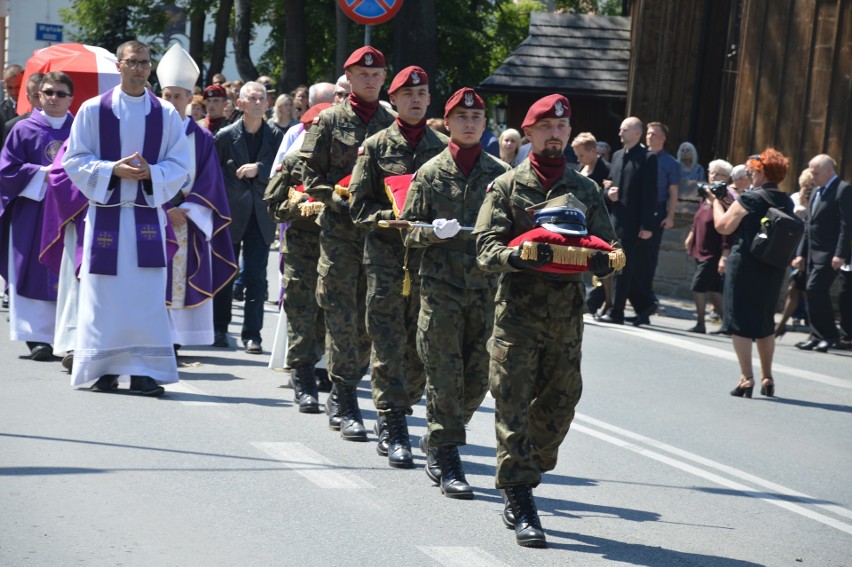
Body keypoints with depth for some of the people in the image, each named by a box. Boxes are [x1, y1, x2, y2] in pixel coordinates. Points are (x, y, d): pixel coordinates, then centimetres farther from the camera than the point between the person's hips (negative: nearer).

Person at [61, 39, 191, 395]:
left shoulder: (166, 114, 6)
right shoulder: (93, 110, 2)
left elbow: (180, 166, 6)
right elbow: (75, 161, 1)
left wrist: (151, 173, -13)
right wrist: (114, 170, -14)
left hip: (148, 214, 1)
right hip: (105, 212, -1)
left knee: (147, 295, -3)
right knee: (104, 295, 0)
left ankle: (143, 370, 0)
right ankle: (104, 369, 8)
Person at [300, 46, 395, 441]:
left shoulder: (391, 123, 11)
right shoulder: (330, 120, 4)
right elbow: (309, 173, 2)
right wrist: (338, 199, -12)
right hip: (339, 229, -3)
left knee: (369, 319, 6)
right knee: (341, 315, -6)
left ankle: (341, 397, 18)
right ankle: (345, 403, -4)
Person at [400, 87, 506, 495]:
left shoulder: (501, 174, 8)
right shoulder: (431, 173, 4)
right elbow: (408, 230, 4)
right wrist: (434, 231, -16)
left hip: (486, 285, 2)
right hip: (440, 282, -2)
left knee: (478, 376, 5)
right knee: (445, 373, -4)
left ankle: (437, 438, 27)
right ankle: (447, 460, 1)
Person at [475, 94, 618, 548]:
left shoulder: (585, 190, 14)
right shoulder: (506, 187, 5)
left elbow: (605, 245, 14)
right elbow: (486, 247, -4)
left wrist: (603, 260, -11)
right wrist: (517, 256, -25)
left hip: (567, 314, 3)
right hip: (518, 310, -3)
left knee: (557, 407, 7)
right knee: (514, 407, -7)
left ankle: (519, 486, 24)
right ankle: (522, 508, -6)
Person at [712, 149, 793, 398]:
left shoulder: (750, 199, -14)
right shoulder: (787, 202, 7)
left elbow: (723, 226, -13)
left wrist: (716, 201, 3)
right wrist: (732, 202, 14)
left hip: (746, 264, -7)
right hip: (774, 269, 7)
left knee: (739, 322, -1)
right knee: (765, 322, 18)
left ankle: (746, 378, -7)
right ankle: (767, 378, 22)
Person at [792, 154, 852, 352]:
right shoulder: (816, 192, 18)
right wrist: (801, 253, 16)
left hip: (829, 254, -9)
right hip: (814, 254, 9)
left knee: (815, 289, -15)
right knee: (816, 293, 8)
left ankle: (830, 336, -7)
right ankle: (818, 336, 14)